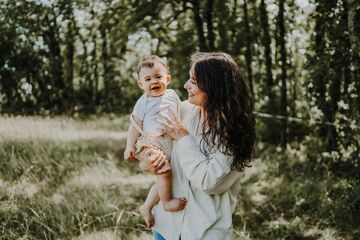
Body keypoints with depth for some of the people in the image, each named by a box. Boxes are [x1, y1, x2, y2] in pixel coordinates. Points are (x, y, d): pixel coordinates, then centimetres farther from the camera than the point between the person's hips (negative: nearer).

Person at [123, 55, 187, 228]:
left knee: (162, 178, 10)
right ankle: (167, 202, -7)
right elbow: (135, 125, -3)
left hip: (171, 143, 6)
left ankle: (146, 207, 24)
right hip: (151, 143, -6)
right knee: (165, 171, -26)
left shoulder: (172, 95, 9)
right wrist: (129, 147, -10)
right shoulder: (143, 102, -4)